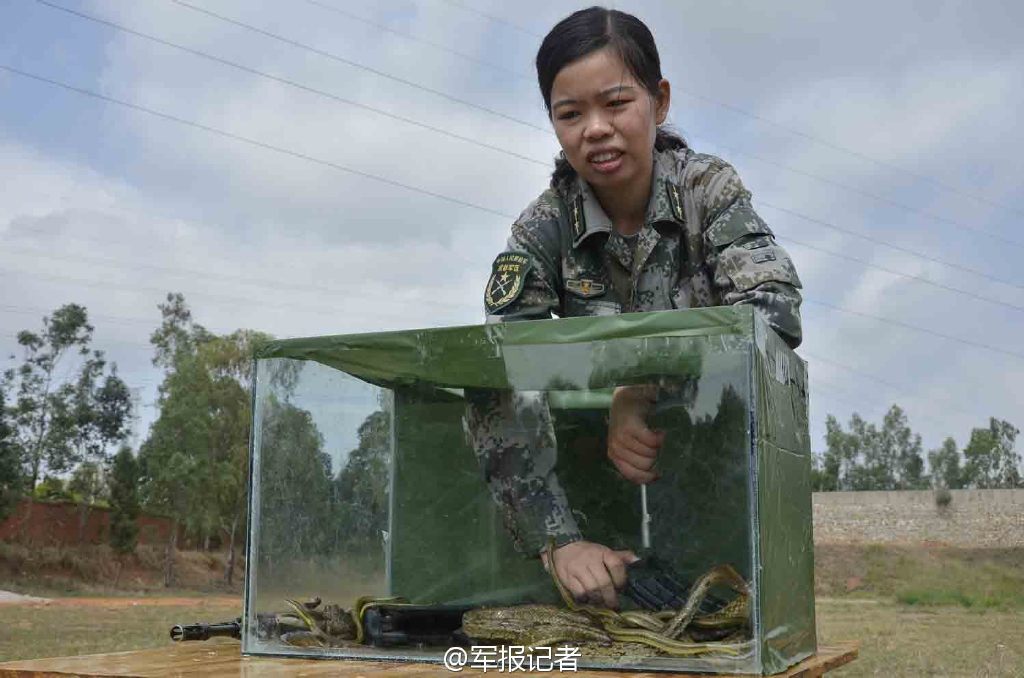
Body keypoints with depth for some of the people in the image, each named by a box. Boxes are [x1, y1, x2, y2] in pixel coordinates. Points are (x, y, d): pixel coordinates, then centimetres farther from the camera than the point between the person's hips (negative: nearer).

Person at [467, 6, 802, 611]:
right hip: (600, 449, 1)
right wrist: (561, 541, -35)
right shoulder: (543, 229, -12)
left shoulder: (708, 188, -11)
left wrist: (641, 391, -38)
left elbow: (774, 310, -26)